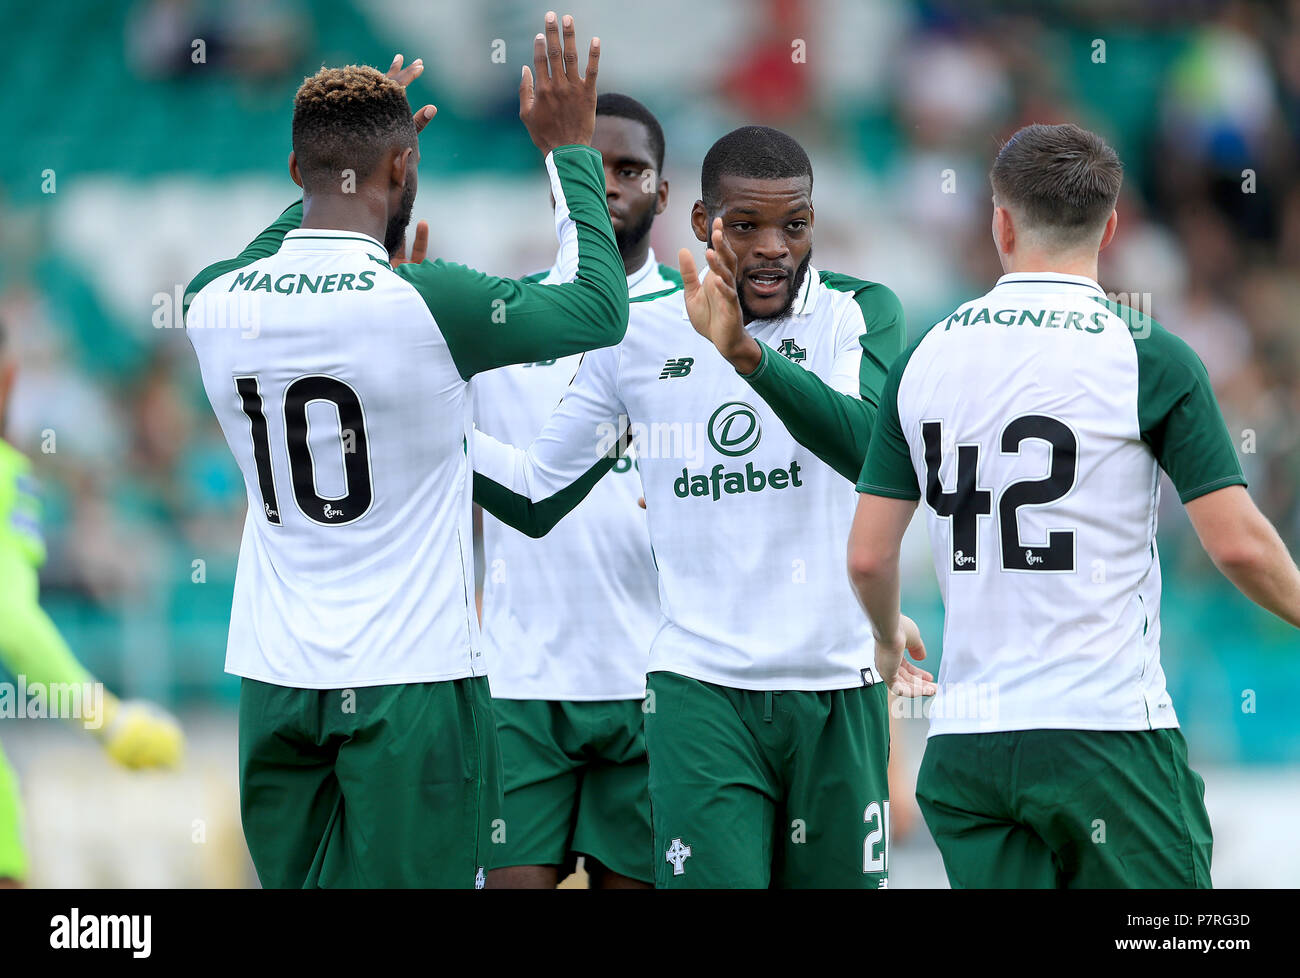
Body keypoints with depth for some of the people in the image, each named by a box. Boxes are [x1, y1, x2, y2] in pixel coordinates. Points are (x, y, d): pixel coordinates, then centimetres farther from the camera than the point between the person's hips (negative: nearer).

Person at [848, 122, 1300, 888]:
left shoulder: (926, 359, 7)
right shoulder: (1148, 357, -6)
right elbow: (1239, 544, -8)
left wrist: (888, 637, 30)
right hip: (1108, 728, -4)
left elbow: (868, 556, 9)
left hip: (965, 738, 4)